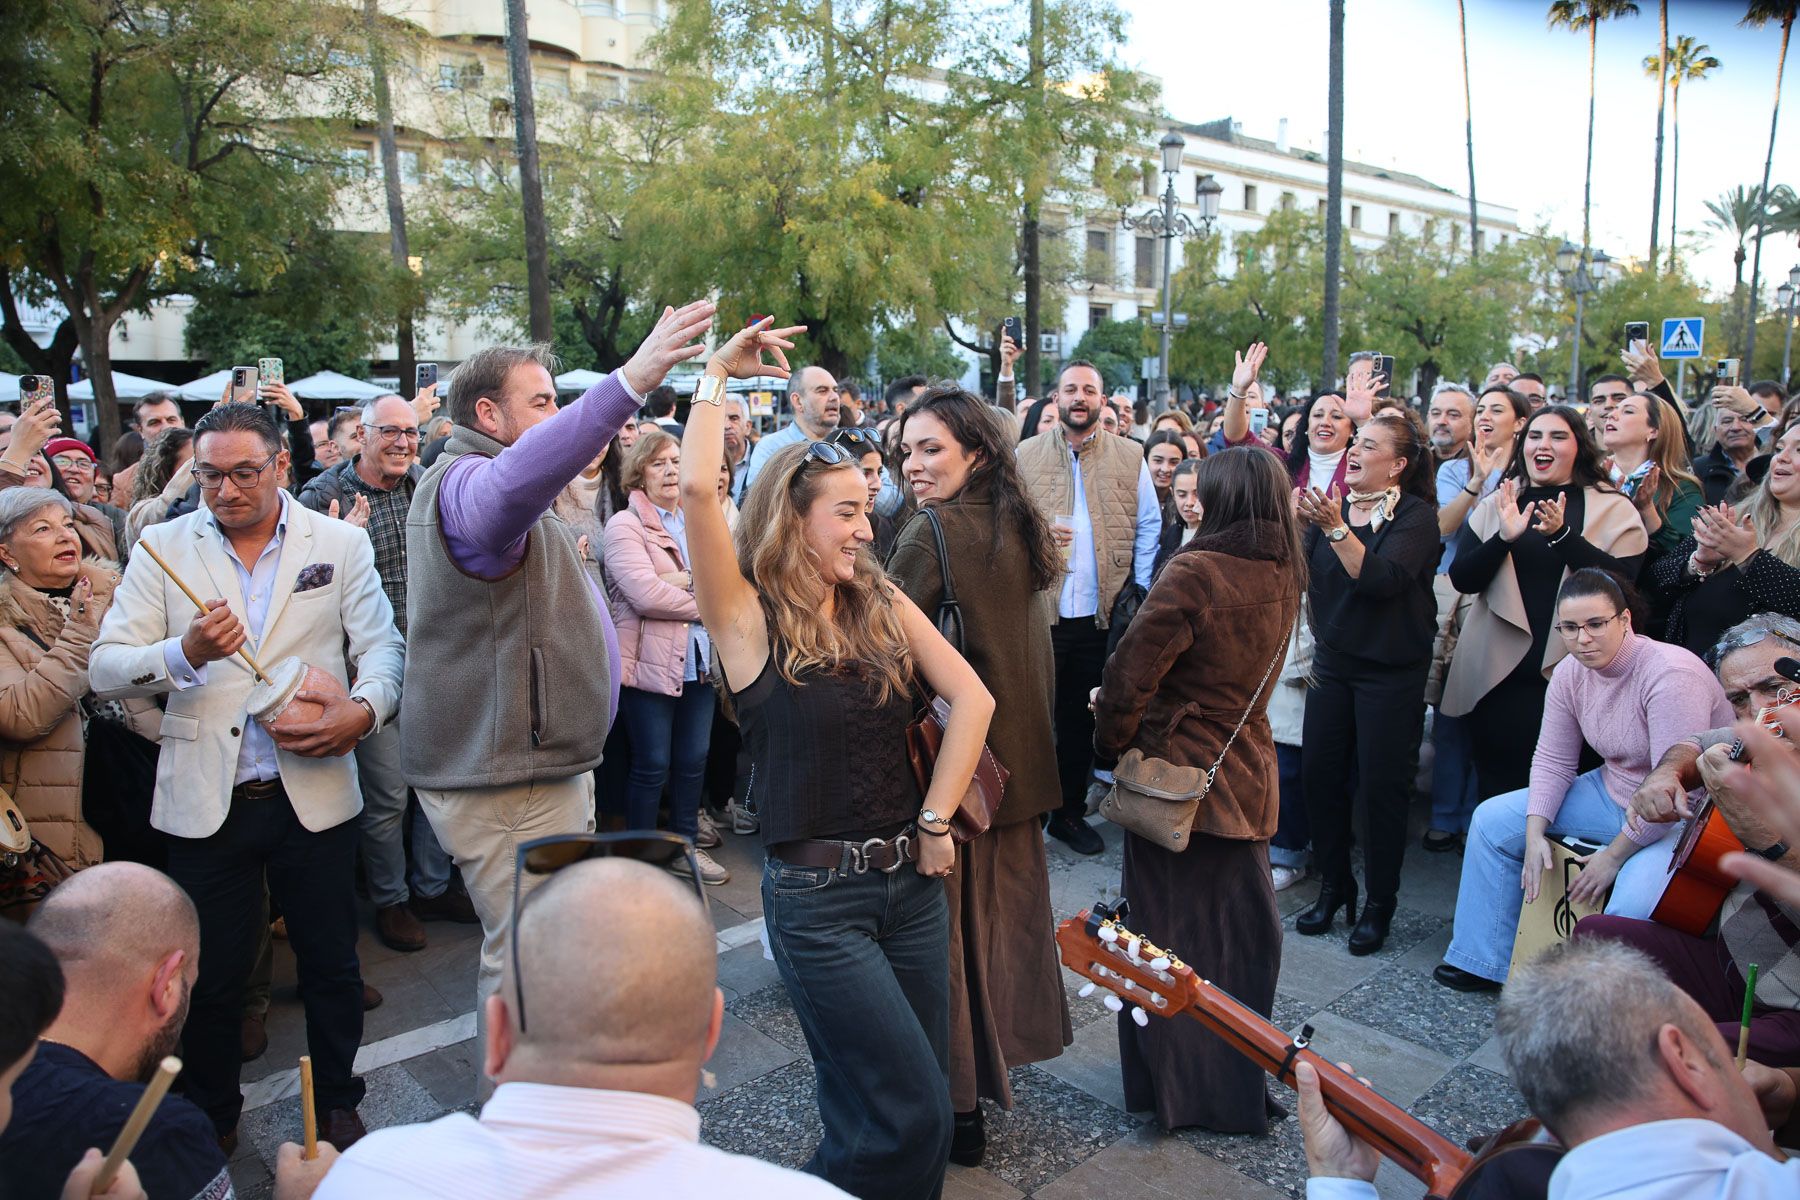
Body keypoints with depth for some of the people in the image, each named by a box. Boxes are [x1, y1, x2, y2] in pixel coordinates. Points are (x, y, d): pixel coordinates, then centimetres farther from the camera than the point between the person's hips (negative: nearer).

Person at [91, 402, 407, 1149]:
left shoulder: (339, 543, 2)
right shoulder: (163, 547, 2)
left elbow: (382, 646, 0)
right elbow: (106, 670, -2)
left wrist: (364, 709, -20)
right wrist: (185, 653, -22)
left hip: (313, 794, 0)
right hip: (205, 800, 1)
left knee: (331, 964, 13)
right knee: (209, 975, 14)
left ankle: (337, 1104, 34)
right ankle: (210, 1122, 37)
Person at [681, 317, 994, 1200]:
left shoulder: (883, 606, 6)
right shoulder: (749, 618, -9)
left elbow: (972, 698, 0)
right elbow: (696, 488, -23)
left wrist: (936, 818, -5)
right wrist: (718, 375, -11)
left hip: (911, 881, 5)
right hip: (817, 897, -5)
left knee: (895, 1114, 16)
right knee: (913, 1116, -3)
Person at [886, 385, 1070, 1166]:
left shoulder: (933, 536, -17)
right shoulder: (1022, 529, 6)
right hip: (1019, 758, 8)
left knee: (942, 921, 5)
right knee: (1004, 907, 20)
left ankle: (958, 1106, 18)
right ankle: (999, 1055, 38)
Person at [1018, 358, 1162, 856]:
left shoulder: (1130, 457, 6)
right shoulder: (1025, 455, 3)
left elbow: (1149, 525, 8)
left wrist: (1139, 587, 0)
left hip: (1102, 614, 1)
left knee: (1082, 719, 13)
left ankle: (1070, 812, 27)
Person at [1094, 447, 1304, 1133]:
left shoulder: (1196, 572, -21)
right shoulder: (1284, 575, 2)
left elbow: (1131, 673, -21)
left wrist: (1112, 744, -5)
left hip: (1178, 775, -6)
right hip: (1248, 773, 6)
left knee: (1171, 930, 9)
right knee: (1241, 933, 17)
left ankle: (1174, 1088, 23)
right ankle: (1240, 1088, 32)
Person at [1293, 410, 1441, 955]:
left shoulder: (1415, 515, -8)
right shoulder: (1333, 505, 8)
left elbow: (1382, 578, -23)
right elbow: (1303, 577, 1)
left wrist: (1336, 528, -30)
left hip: (1391, 672, -5)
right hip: (1333, 663, 5)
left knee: (1381, 787, 1)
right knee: (1320, 776, 4)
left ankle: (1379, 904, 16)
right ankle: (1334, 887, 22)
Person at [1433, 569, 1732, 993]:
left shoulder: (1671, 675, -28)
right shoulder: (1570, 673, -5)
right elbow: (1552, 761, 2)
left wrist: (1614, 856, -22)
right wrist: (1535, 833, -12)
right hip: (1615, 794, 8)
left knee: (1635, 905, -34)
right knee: (1492, 820, 4)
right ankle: (1486, 961, 11)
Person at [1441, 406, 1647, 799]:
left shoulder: (1613, 508, 3)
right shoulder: (1497, 504, 10)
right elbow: (1462, 579, 0)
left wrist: (1562, 535, -21)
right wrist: (1504, 538, -15)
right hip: (1498, 674, 2)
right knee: (1496, 788, 7)